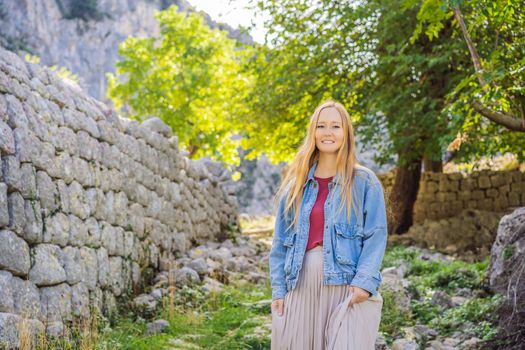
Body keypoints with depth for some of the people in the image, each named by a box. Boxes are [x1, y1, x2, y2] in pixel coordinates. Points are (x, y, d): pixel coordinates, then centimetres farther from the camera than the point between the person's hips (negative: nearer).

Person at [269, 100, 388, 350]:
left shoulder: (365, 181, 4)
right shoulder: (295, 184, 13)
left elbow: (376, 236, -4)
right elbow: (281, 241, 11)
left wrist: (364, 282, -16)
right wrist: (278, 288, 3)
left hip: (346, 286, -3)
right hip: (301, 285, 3)